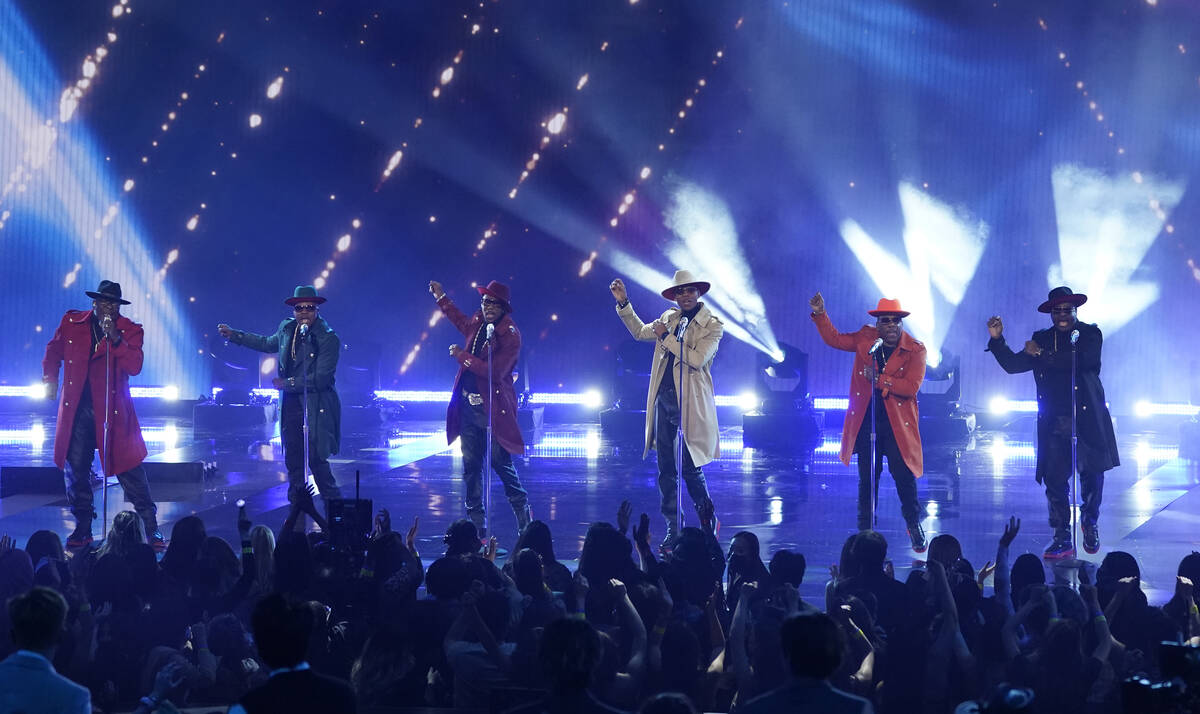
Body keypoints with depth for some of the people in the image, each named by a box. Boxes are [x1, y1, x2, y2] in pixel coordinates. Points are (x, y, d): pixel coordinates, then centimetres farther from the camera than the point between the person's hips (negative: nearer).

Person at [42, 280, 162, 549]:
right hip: (77, 409, 2)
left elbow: (135, 367, -14)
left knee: (130, 471, -2)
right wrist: (50, 380, 13)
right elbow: (53, 353, 21)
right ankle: (83, 530, 18)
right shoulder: (71, 322, 5)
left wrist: (115, 338, -22)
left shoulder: (130, 330, -1)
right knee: (76, 472, 5)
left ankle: (152, 530, 6)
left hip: (113, 410, -2)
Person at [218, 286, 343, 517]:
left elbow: (321, 379, -17)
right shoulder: (287, 329, 7)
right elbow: (267, 343, 29)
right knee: (293, 460, 11)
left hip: (316, 408, -6)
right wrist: (233, 335, 30)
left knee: (316, 460, -10)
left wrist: (288, 383, -16)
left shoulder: (329, 339, -13)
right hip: (291, 405, 7)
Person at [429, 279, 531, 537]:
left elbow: (495, 371, -22)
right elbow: (462, 322, 35)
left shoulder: (510, 335, -13)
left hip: (493, 410, -7)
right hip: (468, 407, 7)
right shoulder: (478, 323, 9)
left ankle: (525, 525, 7)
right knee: (470, 466, 8)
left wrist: (462, 356, -17)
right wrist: (441, 298, 37)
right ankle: (477, 527, 15)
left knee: (502, 464, -7)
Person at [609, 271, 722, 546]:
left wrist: (666, 337, -13)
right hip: (663, 400, 6)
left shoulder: (712, 325, -5)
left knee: (690, 469, -4)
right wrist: (623, 303, 21)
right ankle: (673, 529, 13)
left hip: (690, 404, -6)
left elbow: (697, 359, -18)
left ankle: (707, 519, 18)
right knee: (666, 470, 6)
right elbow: (641, 332, 28)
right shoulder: (669, 318, 13)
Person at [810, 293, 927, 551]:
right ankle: (865, 532, 19)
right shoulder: (866, 338, 6)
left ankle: (914, 528, 15)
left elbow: (911, 387, -16)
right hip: (866, 421, 3)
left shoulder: (915, 350, -6)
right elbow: (835, 339, 16)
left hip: (897, 423, -3)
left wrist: (879, 378, -19)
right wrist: (820, 314, 5)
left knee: (904, 477, -5)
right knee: (867, 479, 8)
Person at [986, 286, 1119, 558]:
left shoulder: (1090, 334, 2)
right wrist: (997, 340, -2)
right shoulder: (1041, 339, 12)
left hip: (1087, 420, -2)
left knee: (1092, 474, 3)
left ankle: (1090, 521, 30)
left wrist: (1042, 354, -15)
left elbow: (1082, 360, -18)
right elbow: (1013, 365, 11)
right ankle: (1062, 539, 4)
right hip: (1054, 423, 2)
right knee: (1054, 479, -4)